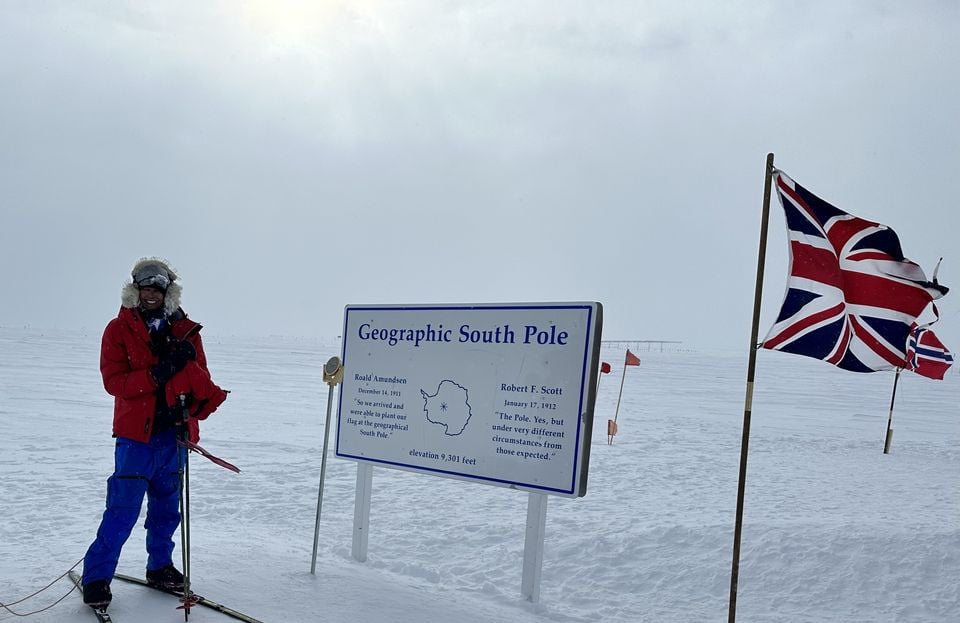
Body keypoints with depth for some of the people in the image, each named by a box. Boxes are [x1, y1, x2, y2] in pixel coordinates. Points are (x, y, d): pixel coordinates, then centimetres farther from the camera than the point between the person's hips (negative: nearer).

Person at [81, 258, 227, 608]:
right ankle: (96, 576, 7)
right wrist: (157, 374, -23)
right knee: (123, 510, -5)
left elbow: (201, 379, 5)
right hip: (137, 434, -4)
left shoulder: (185, 330, 7)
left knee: (167, 507, 15)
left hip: (175, 432, 4)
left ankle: (160, 566, 30)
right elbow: (113, 380, -12)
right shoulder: (119, 329, -2)